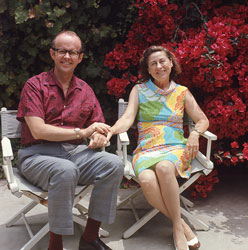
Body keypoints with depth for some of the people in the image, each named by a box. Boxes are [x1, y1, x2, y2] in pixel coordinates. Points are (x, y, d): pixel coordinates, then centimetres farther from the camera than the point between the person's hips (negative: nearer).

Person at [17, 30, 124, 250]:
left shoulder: (85, 90, 14)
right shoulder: (35, 85, -1)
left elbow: (98, 127, 15)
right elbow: (38, 131, -12)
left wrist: (99, 137, -11)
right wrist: (81, 132, -16)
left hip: (75, 152, 5)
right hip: (38, 155, -4)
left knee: (114, 164, -21)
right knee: (66, 171, -37)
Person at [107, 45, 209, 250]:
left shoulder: (182, 92, 14)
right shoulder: (139, 91, 11)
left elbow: (203, 120, 15)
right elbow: (127, 118, -1)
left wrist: (195, 133, -8)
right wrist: (110, 131, -23)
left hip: (176, 148, 0)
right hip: (146, 150, 1)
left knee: (164, 167, -38)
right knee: (147, 180, -35)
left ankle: (177, 226, -23)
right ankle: (182, 225, -16)